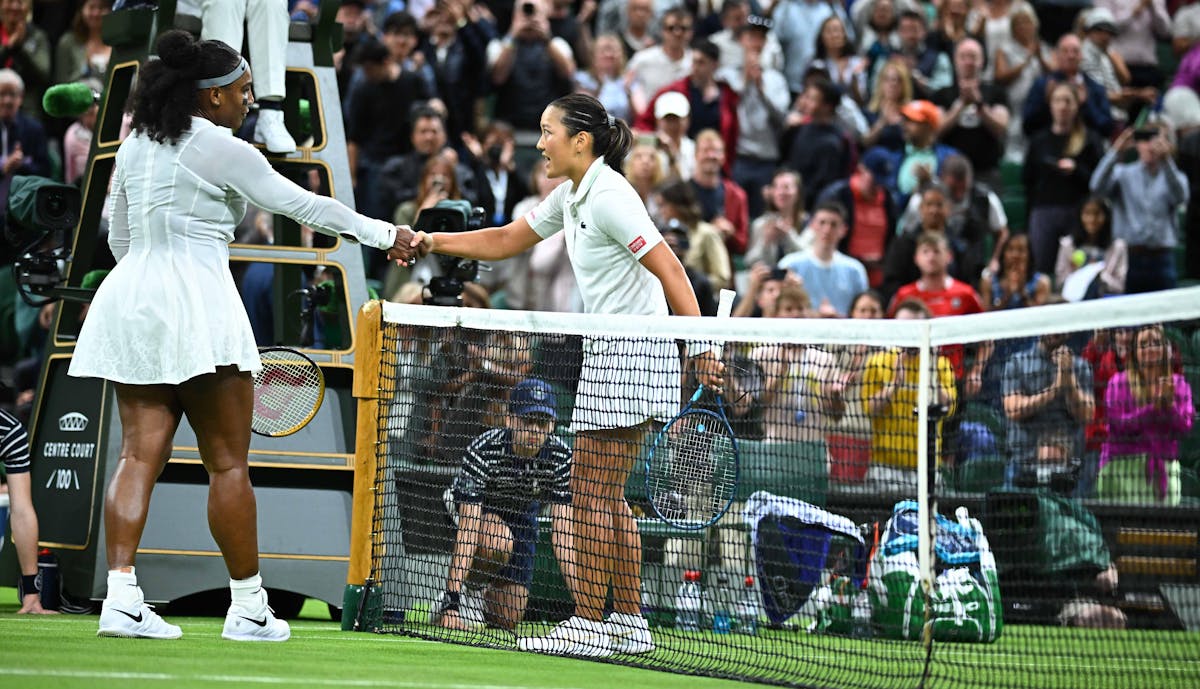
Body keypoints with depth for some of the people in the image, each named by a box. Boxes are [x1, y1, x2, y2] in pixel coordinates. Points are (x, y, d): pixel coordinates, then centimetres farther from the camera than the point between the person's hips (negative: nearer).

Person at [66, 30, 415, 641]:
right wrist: (381, 234, 3)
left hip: (131, 295, 7)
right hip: (196, 306, -7)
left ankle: (120, 598, -9)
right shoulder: (222, 151, -9)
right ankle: (248, 607, 5)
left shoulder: (135, 147, 13)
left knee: (140, 454, 2)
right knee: (228, 463, 0)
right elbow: (302, 204, -6)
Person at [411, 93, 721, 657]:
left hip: (631, 352, -10)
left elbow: (670, 271, -20)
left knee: (590, 494, -6)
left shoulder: (609, 198, -16)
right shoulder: (571, 196, 13)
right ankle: (629, 622, 16)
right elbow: (506, 240, 24)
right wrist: (433, 243, 17)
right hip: (608, 355, 10)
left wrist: (701, 348, -24)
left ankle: (588, 625, -3)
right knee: (608, 498, 12)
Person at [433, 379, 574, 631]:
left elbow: (563, 531, -29)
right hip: (478, 510, -3)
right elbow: (466, 530, -41)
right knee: (498, 544, -39)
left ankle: (482, 592, 34)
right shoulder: (483, 450, -37)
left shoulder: (560, 457, -28)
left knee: (507, 621, -1)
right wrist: (452, 601, -47)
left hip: (521, 515, 3)